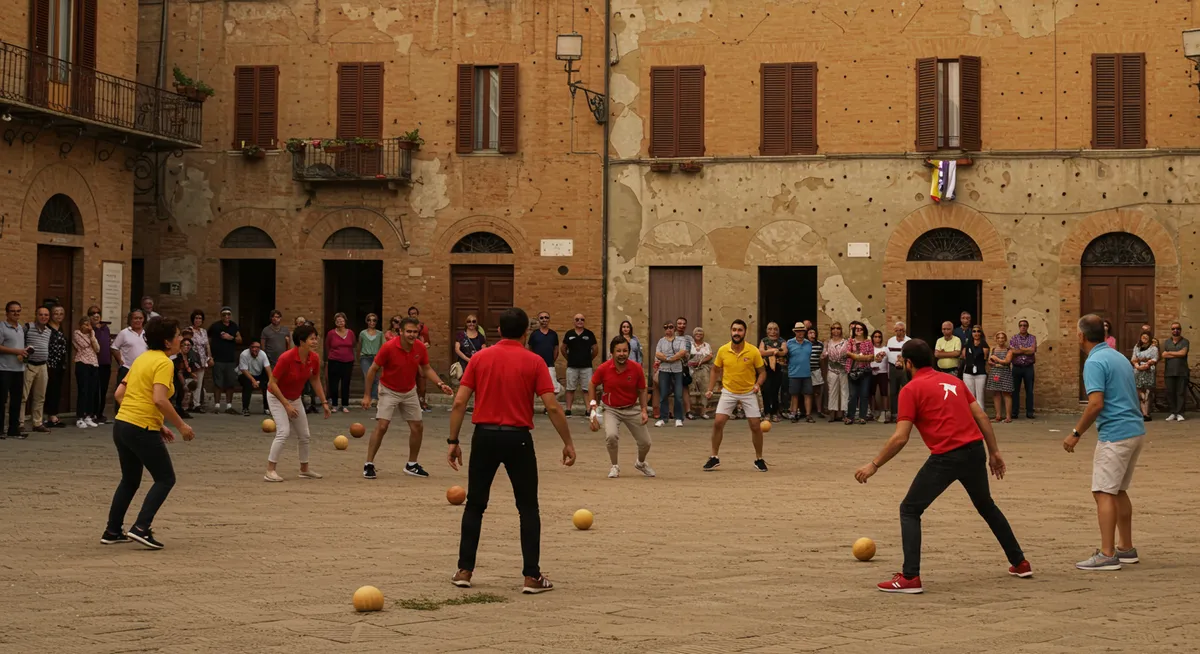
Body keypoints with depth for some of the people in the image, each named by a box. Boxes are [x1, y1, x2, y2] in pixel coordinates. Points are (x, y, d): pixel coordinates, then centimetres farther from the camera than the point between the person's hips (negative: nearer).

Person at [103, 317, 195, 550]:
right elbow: (160, 399, -23)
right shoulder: (164, 363, -10)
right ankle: (141, 528, -6)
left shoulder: (142, 359, 16)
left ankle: (112, 531, 25)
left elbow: (119, 394, 16)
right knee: (165, 479, 3)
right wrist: (181, 425, -13)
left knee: (129, 480, 22)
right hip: (143, 430, -9)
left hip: (121, 424, 9)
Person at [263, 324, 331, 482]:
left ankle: (304, 469, 27)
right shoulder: (286, 358, -30)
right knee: (284, 432, -21)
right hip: (277, 397, -7)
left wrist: (324, 402, 3)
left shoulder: (314, 359, -12)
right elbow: (272, 383, -24)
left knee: (304, 435, 11)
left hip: (295, 398, 7)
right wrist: (286, 405, -25)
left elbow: (315, 381, 6)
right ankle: (270, 471, -16)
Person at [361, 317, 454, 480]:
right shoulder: (389, 347, -24)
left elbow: (427, 369, 4)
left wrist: (440, 384, -13)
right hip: (389, 391, -5)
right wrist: (367, 395, -14)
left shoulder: (421, 348, -12)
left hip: (410, 392, 5)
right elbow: (373, 370, -14)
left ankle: (411, 465, 22)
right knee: (381, 426, -16)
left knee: (418, 427, 6)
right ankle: (369, 465, -7)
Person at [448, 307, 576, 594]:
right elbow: (552, 407, -7)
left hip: (484, 436, 2)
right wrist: (568, 442, 2)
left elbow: (459, 402, -1)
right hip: (518, 438, -2)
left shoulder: (480, 358, 3)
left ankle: (464, 571, 15)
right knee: (528, 508, 9)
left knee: (475, 505, 15)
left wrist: (453, 441, 5)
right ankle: (532, 576, 4)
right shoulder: (534, 362, -2)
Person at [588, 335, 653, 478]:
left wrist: (644, 411, -9)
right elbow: (592, 385, 1)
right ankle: (614, 466, 0)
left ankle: (641, 463, 41)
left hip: (632, 409, 2)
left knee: (645, 442, 4)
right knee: (611, 435, -29)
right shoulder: (603, 369, -17)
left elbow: (641, 391, 0)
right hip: (611, 409, -2)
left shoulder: (636, 368, -14)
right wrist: (593, 406, -3)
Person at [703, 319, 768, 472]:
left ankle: (759, 460, 15)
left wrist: (758, 384, -20)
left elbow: (762, 372, -1)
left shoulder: (753, 351, -11)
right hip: (728, 392, 1)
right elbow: (716, 370, 8)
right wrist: (710, 389, 2)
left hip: (748, 393, -1)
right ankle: (714, 458, 6)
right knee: (718, 423, -8)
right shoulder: (722, 350, -6)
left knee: (756, 426, -2)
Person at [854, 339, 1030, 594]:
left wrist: (874, 465, -1)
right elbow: (981, 416, 12)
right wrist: (994, 451, 18)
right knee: (987, 506, 28)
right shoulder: (953, 380, 16)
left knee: (909, 510, 6)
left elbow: (900, 438, -9)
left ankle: (910, 577, -5)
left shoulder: (911, 390, -2)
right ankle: (1020, 563, 35)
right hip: (975, 449, 6)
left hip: (946, 457, -6)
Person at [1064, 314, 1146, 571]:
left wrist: (1076, 433, -14)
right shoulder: (1118, 357, 15)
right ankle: (1126, 548, 23)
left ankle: (1107, 554, -12)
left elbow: (1096, 404, -23)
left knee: (1104, 492, -8)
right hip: (1136, 431, 9)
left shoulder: (1095, 362, -13)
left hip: (1115, 434, -9)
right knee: (1118, 491, 19)